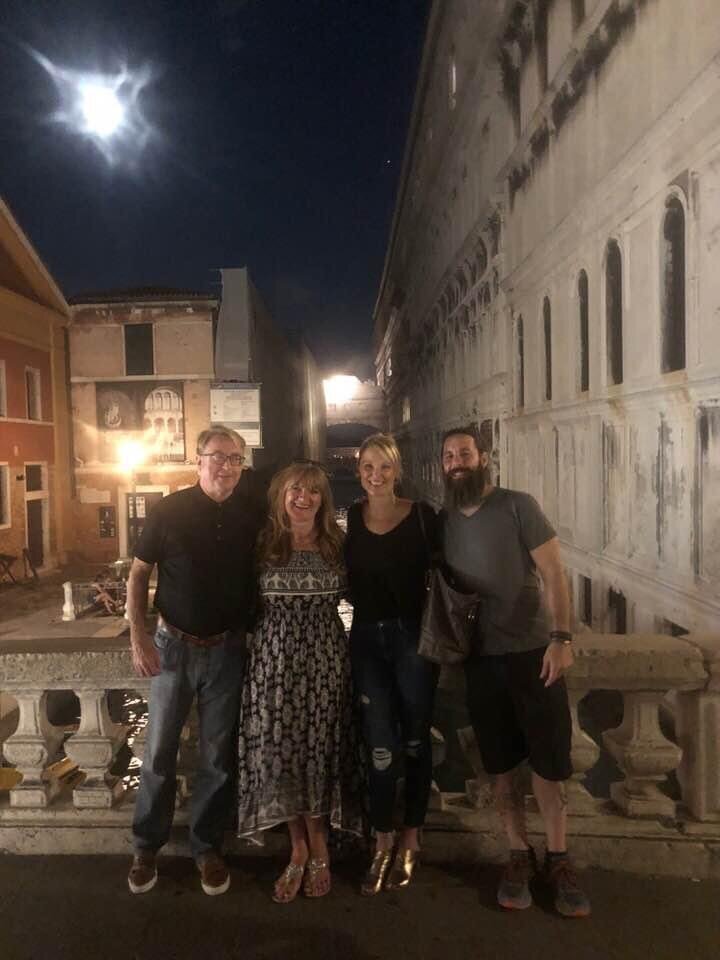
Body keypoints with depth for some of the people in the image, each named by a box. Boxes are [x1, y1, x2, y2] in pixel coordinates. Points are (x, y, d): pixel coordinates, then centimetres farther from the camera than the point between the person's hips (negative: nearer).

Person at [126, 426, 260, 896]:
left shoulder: (248, 518, -2)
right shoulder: (170, 510, -9)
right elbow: (139, 573, -3)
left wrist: (249, 633, 0)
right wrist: (138, 636, -10)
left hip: (227, 650, 2)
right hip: (174, 646, -1)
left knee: (219, 757, 12)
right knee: (159, 753, 10)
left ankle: (208, 846, 29)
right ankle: (147, 847, 30)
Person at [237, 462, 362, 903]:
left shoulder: (336, 543, 4)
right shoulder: (264, 543, 3)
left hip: (325, 655, 0)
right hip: (274, 656, 1)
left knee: (319, 749, 5)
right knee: (281, 750, 5)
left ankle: (316, 850, 24)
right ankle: (300, 850, 23)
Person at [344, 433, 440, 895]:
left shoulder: (423, 515, -6)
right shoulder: (352, 517, 2)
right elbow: (349, 579, 10)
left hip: (413, 635, -1)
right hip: (367, 637, 2)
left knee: (414, 740, 12)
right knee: (381, 746, 5)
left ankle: (410, 839, 30)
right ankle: (384, 844, 21)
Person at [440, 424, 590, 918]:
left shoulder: (518, 506, -6)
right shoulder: (445, 522, 6)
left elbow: (553, 572, -9)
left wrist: (561, 637, -17)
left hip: (532, 649, -3)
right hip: (480, 657, 3)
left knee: (548, 757, 5)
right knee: (501, 763, 11)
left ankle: (558, 858, 22)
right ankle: (520, 854, 26)